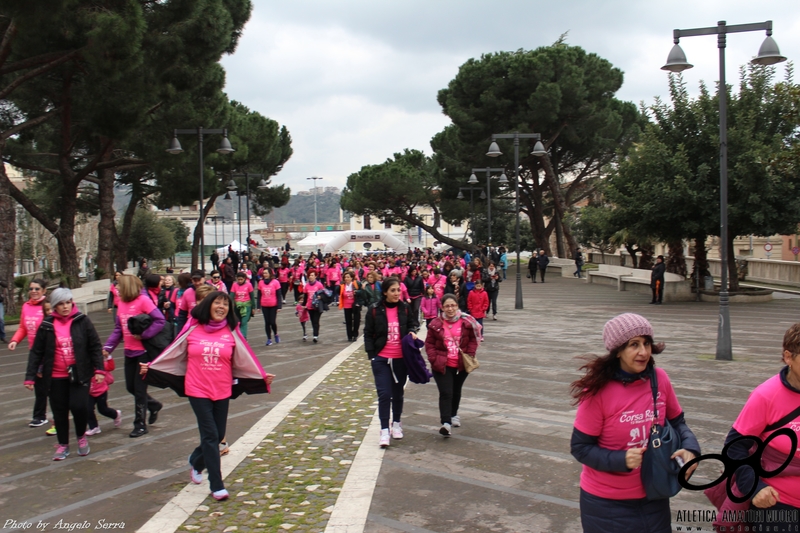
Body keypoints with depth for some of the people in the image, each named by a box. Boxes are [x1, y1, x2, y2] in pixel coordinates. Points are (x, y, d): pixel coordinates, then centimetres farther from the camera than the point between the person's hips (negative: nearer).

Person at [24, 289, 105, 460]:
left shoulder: (82, 321, -3)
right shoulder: (46, 326, 0)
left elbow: (95, 347, -1)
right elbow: (36, 353, 4)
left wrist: (99, 370, -7)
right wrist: (30, 376, 0)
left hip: (79, 374, -2)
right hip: (56, 377, 2)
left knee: (78, 406, -13)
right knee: (59, 411, 8)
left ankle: (81, 436, 15)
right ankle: (63, 445, 26)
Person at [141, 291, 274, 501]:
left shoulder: (231, 332, 0)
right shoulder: (193, 329, -3)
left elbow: (244, 360, 1)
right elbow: (174, 353, 3)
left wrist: (263, 377, -5)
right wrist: (150, 367, 2)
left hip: (222, 391, 3)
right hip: (198, 391, -3)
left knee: (218, 435, 10)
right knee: (210, 436, -5)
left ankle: (196, 462, 41)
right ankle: (217, 486, 4)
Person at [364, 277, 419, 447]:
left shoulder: (405, 308, -1)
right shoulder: (374, 310, -7)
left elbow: (413, 323, 16)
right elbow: (368, 334, -1)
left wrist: (412, 331, -6)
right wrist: (371, 354, -6)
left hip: (401, 358, 2)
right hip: (381, 359, -2)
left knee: (398, 393, 15)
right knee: (384, 394, -6)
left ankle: (396, 423, 32)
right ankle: (384, 430, 1)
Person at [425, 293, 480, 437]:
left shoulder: (466, 322, -6)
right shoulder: (436, 324, -6)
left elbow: (474, 339, 5)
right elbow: (429, 343, 0)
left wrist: (470, 354, -5)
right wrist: (434, 359, -10)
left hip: (461, 364, 2)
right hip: (442, 365, -2)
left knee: (456, 391, 21)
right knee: (446, 393, -12)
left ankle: (453, 415, 42)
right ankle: (446, 423, -15)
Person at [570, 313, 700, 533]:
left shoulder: (660, 379, -7)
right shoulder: (598, 391, -20)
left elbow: (677, 421, 7)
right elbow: (580, 447, -14)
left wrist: (690, 448, -12)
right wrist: (621, 460, -27)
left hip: (653, 496, 4)